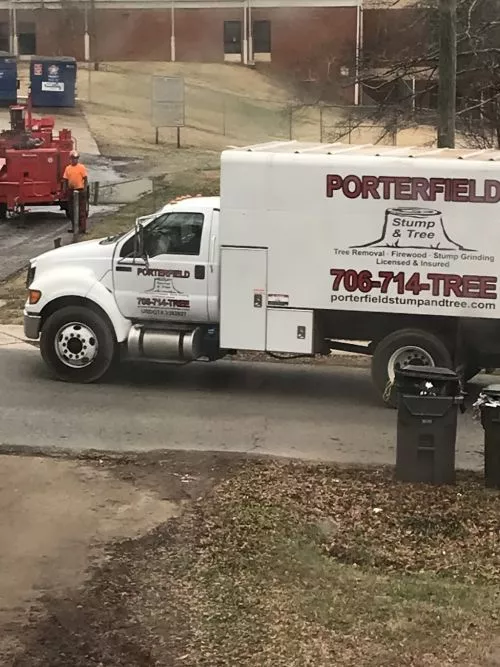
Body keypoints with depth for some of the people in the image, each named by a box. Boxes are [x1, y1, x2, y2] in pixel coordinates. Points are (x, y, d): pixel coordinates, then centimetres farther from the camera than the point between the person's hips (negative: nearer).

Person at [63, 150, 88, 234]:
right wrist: (65, 189, 3)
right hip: (71, 191, 5)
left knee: (81, 210, -4)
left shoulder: (81, 167, -3)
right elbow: (65, 180, 11)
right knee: (71, 210, 11)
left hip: (80, 190, -5)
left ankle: (82, 228, -3)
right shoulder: (68, 168, 9)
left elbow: (85, 179, -5)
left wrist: (85, 188, -14)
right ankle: (74, 227, 23)